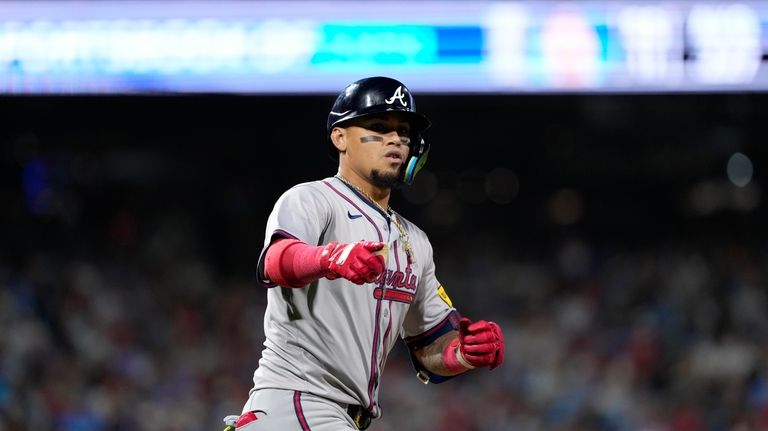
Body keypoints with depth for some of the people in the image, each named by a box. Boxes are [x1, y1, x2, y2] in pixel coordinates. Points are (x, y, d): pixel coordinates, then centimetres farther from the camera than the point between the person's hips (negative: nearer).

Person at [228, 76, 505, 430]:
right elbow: (275, 262, -26)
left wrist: (468, 351, -2)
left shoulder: (414, 242, 20)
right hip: (295, 398, -8)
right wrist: (330, 258, -47)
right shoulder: (309, 200, -3)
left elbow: (431, 352, 21)